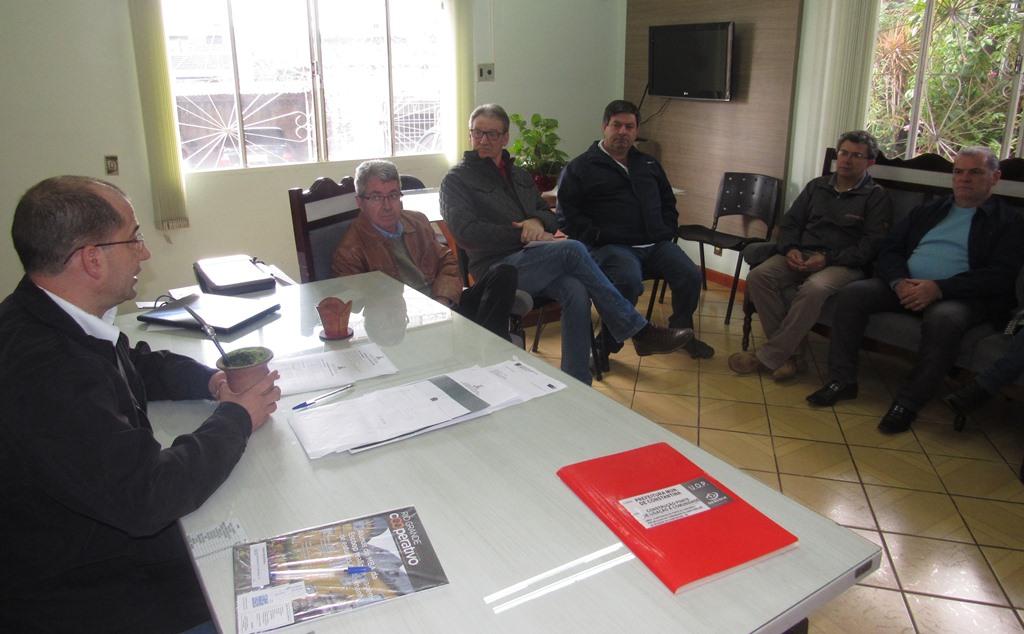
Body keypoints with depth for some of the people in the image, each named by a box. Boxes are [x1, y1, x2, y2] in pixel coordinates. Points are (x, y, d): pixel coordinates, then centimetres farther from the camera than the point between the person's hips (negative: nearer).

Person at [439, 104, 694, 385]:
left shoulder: (519, 175, 26)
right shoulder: (456, 179, 6)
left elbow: (550, 215, 24)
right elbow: (466, 230, -9)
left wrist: (538, 222, -3)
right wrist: (521, 235, -13)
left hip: (533, 262, 6)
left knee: (576, 292, -28)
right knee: (572, 250, -27)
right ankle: (638, 331, -20)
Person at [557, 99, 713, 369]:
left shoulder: (648, 164, 23)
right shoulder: (581, 167, 5)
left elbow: (668, 202, 31)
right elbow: (567, 215, -2)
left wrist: (666, 231, 12)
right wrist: (597, 237, -12)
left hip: (656, 244, 6)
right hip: (612, 246, -5)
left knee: (691, 276, -15)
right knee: (628, 282, -35)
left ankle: (681, 332, 14)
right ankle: (605, 347, -16)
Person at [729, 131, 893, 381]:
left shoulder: (877, 197, 6)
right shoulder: (817, 186, 21)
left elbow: (871, 245, -5)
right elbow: (791, 222, 17)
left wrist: (828, 259, -17)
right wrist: (790, 248, -5)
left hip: (842, 264, -4)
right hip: (801, 256, 5)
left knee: (814, 288, -39)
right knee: (758, 276, -25)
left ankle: (767, 357, -29)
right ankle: (792, 354, -25)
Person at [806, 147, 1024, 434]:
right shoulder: (928, 210, 20)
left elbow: (1000, 275, -8)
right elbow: (889, 249, 12)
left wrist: (939, 288, -22)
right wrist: (899, 281, -12)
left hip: (962, 296, -4)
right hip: (906, 286, 5)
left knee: (943, 319, -38)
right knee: (851, 294, -19)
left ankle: (908, 403, -25)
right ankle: (841, 380, -14)